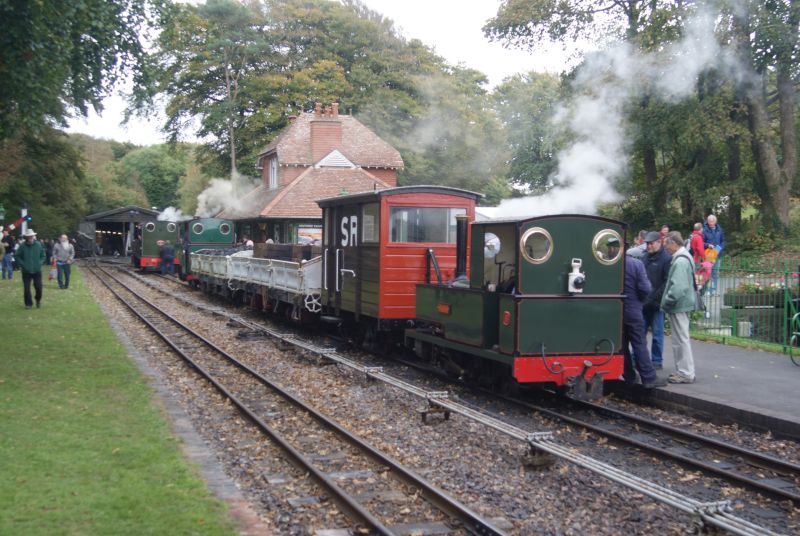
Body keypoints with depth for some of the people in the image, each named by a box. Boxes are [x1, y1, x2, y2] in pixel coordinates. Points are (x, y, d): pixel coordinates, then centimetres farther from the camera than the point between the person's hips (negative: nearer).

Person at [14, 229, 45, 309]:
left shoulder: (38, 245, -2)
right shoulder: (22, 246, -8)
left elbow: (43, 256, 8)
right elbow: (16, 256, 0)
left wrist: (39, 263, -4)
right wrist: (22, 264, -8)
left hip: (37, 270, 1)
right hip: (26, 271, -1)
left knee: (38, 287, -1)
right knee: (26, 288, 3)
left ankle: (38, 299, 27)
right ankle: (28, 303, 17)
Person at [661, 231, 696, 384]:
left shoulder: (680, 261, -19)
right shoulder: (683, 257, 13)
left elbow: (678, 287, -27)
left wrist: (667, 302, -17)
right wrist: (667, 301, 17)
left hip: (678, 305, -10)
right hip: (682, 304, 10)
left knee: (681, 339, -3)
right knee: (680, 339, 17)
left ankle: (686, 374, 3)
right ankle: (683, 370, 25)